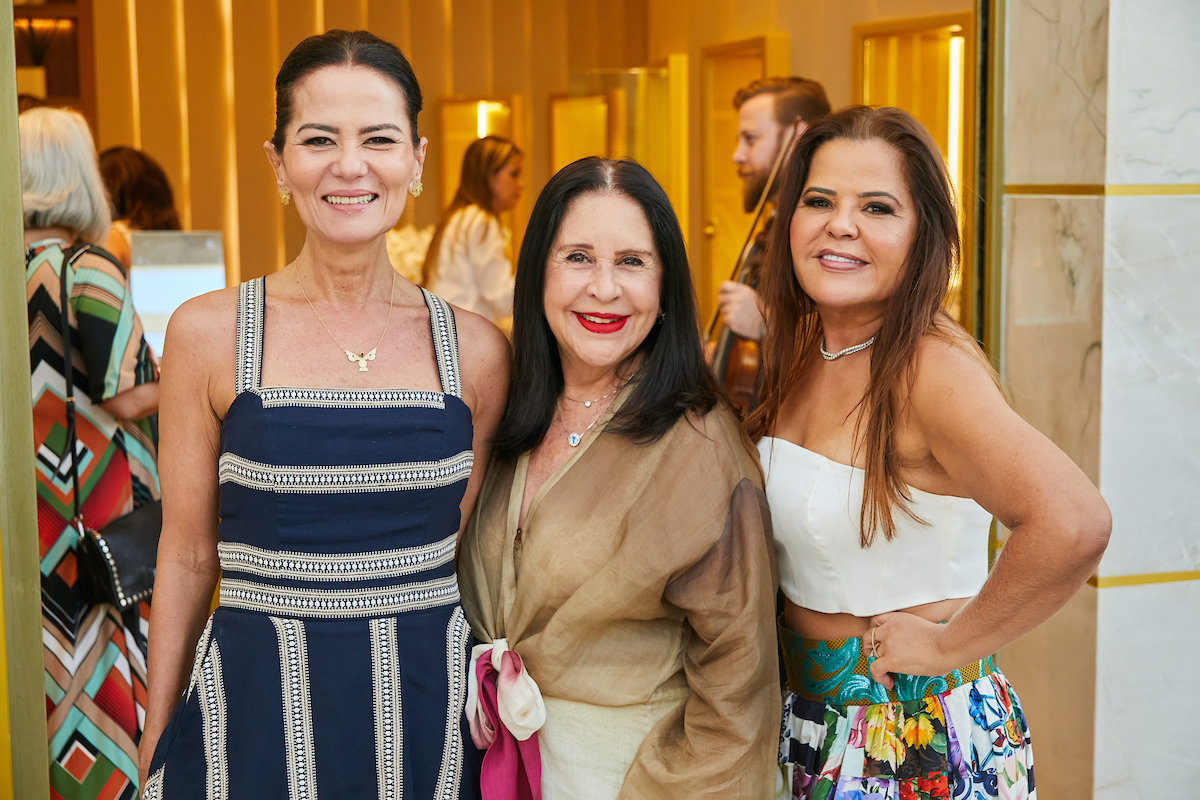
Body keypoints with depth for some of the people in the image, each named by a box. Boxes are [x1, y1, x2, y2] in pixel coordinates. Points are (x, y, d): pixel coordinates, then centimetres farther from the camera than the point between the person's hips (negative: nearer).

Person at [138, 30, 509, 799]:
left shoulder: (476, 350, -1)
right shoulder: (208, 333, -6)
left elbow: (471, 555, 9)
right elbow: (188, 559, 0)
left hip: (427, 710, 2)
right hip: (258, 712, -1)